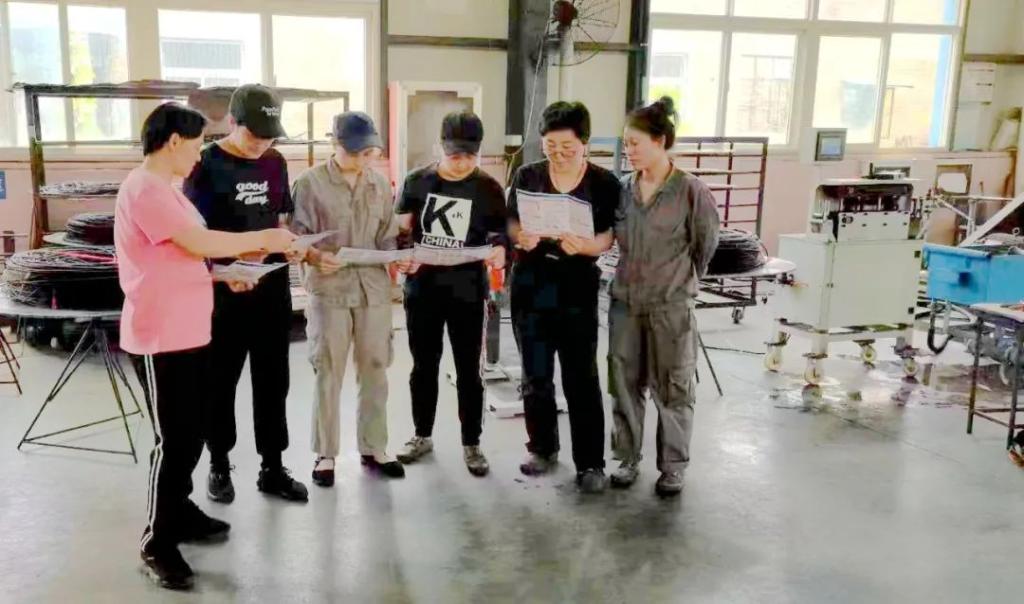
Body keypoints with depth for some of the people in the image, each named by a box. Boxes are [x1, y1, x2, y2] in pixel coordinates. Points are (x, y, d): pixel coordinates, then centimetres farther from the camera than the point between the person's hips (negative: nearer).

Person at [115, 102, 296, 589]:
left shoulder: (165, 190, 17)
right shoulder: (144, 189, -17)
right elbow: (200, 242, -23)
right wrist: (265, 238, -13)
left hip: (189, 333, 10)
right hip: (160, 340, -10)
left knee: (191, 433, 19)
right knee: (174, 439, -4)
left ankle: (179, 512, 35)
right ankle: (157, 545, 9)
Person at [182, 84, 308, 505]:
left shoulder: (275, 163, 7)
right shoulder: (206, 165, -9)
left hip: (272, 286, 5)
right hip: (223, 290, -5)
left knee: (272, 379, 10)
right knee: (220, 380, 9)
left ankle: (272, 468, 21)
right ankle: (219, 466, 24)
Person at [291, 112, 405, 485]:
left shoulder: (380, 183, 8)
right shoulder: (311, 182, -5)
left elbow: (388, 236, 11)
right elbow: (298, 235, -7)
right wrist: (315, 256, -26)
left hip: (374, 288, 4)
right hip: (329, 289, -4)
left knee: (374, 371, 10)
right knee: (328, 373, 4)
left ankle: (374, 448, 24)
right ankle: (325, 454, 18)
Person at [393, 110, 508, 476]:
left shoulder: (488, 189, -2)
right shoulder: (417, 181, 2)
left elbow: (497, 235, 3)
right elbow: (401, 230, 7)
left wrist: (499, 250, -20)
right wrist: (401, 257, -12)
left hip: (467, 292, -1)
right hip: (422, 288, 2)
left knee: (468, 370, 5)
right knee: (424, 365, 13)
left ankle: (471, 444, 18)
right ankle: (422, 435, 29)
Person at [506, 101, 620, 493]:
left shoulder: (604, 183, -3)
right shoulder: (527, 177, 4)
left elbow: (608, 238, -7)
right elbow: (510, 223, 7)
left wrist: (583, 245, -28)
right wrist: (520, 237, -16)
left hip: (577, 291, -3)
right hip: (530, 287, 3)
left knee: (582, 379, 0)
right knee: (535, 376, 11)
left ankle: (591, 462, 10)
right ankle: (542, 448, 28)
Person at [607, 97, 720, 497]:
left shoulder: (691, 192, -11)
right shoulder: (624, 189, 3)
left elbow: (706, 247, 0)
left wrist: (680, 281, 9)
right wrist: (638, 276, 10)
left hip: (671, 306, -4)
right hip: (625, 302, 5)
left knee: (671, 389, 7)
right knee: (624, 385, 11)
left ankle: (673, 466, 21)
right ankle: (628, 459, 27)